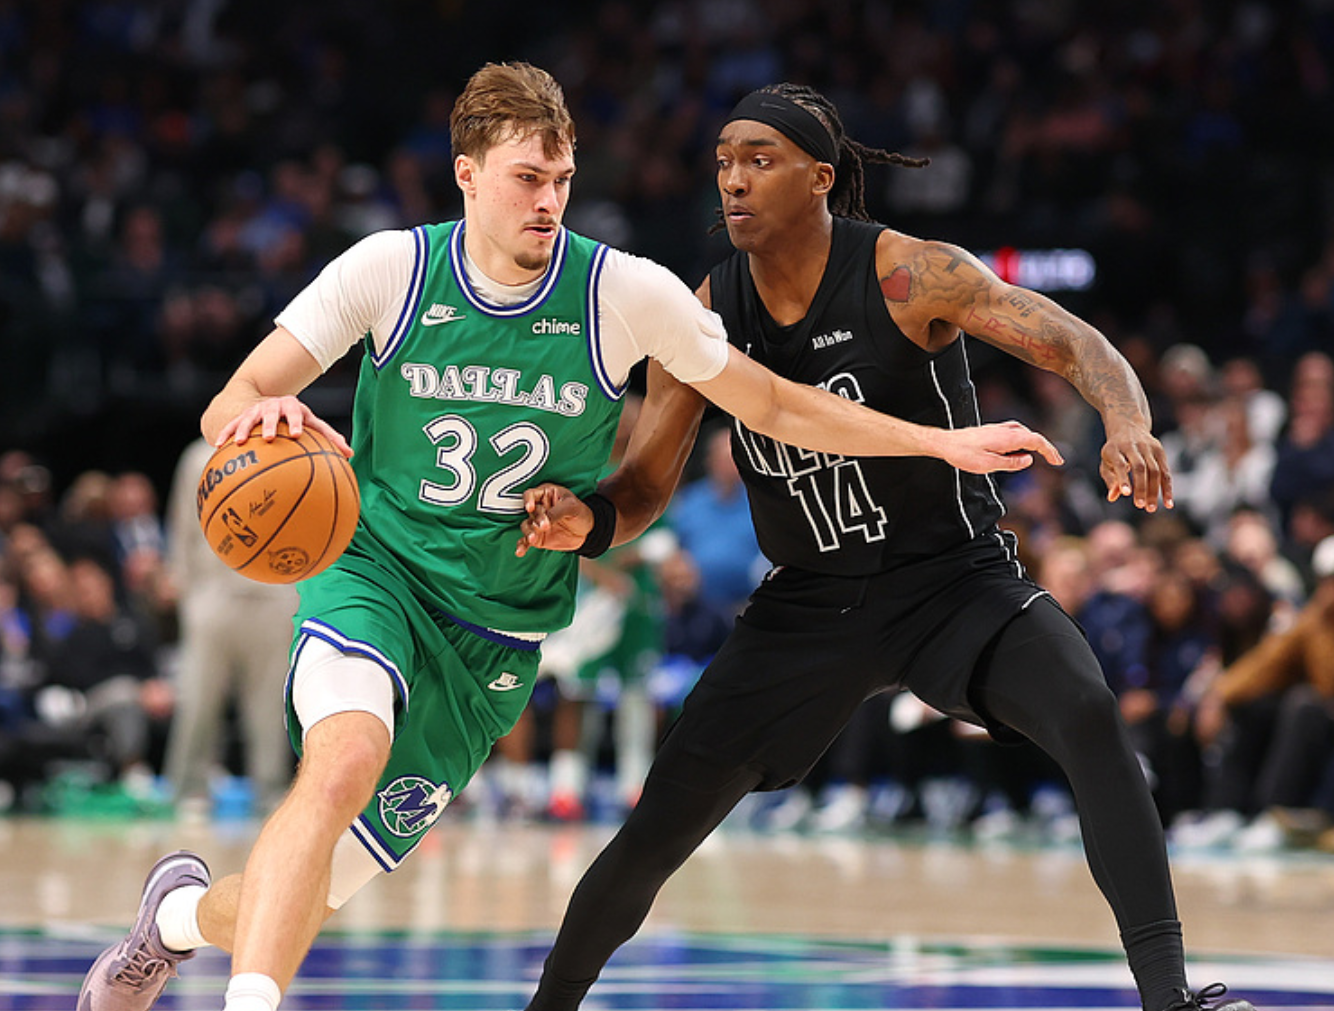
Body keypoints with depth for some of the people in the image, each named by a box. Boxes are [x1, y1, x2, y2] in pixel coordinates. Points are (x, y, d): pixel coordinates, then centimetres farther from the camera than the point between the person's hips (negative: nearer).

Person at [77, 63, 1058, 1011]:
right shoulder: (389, 269, -10)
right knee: (345, 760, -35)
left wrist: (943, 442, -4)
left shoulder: (628, 294, -9)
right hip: (373, 568, -1)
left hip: (496, 632, 2)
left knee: (311, 895, 0)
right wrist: (263, 413, -33)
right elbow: (228, 410, -8)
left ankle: (187, 912, 33)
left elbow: (773, 404, 2)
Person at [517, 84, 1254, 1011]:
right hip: (810, 604, 3)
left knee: (1088, 715, -33)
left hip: (955, 580, -3)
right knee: (654, 838, 2)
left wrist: (1127, 424, -45)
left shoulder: (907, 274, -17)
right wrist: (579, 517, -23)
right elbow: (644, 489, 1)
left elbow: (1078, 346, -23)